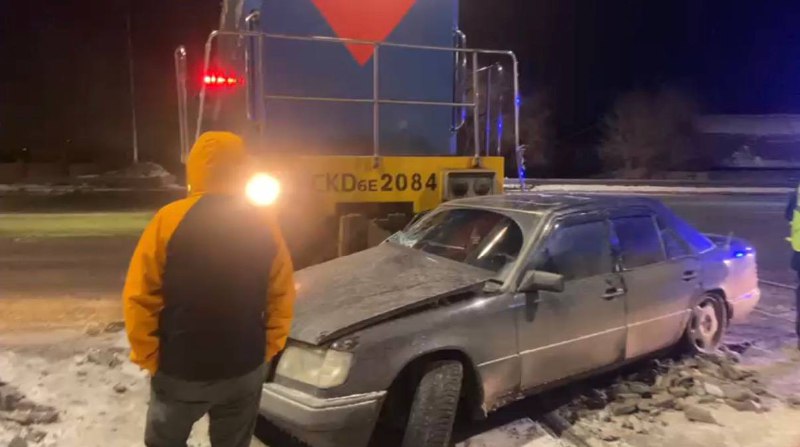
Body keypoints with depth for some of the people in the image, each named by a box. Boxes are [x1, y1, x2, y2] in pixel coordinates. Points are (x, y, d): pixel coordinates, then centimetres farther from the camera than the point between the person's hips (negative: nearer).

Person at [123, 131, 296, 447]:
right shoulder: (264, 224, -4)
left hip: (181, 369, -2)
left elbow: (140, 297, -11)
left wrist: (148, 357, 0)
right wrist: (268, 348, 10)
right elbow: (282, 295, -1)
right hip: (246, 369, 3)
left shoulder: (170, 219, -12)